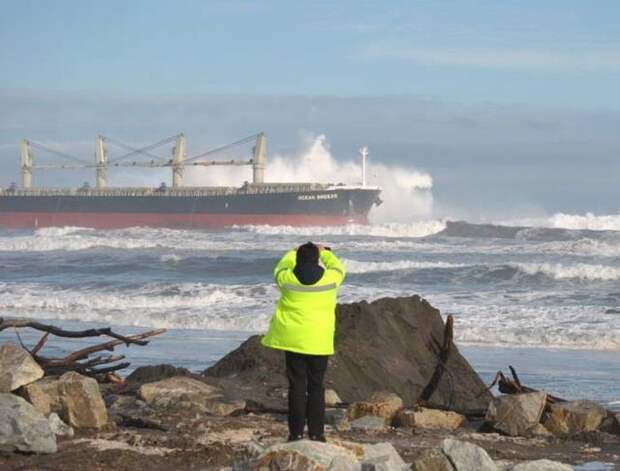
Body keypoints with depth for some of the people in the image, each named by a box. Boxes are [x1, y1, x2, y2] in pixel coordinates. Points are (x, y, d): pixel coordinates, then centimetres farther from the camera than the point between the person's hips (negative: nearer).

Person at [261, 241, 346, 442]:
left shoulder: (288, 279, -6)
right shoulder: (329, 279, -6)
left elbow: (280, 269, 19)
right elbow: (338, 268, 18)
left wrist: (292, 253, 36)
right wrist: (324, 252, 35)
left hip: (292, 339, 0)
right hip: (319, 341, 0)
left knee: (296, 385, 5)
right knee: (316, 386, 6)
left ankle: (296, 432, 4)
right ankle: (316, 432, 6)